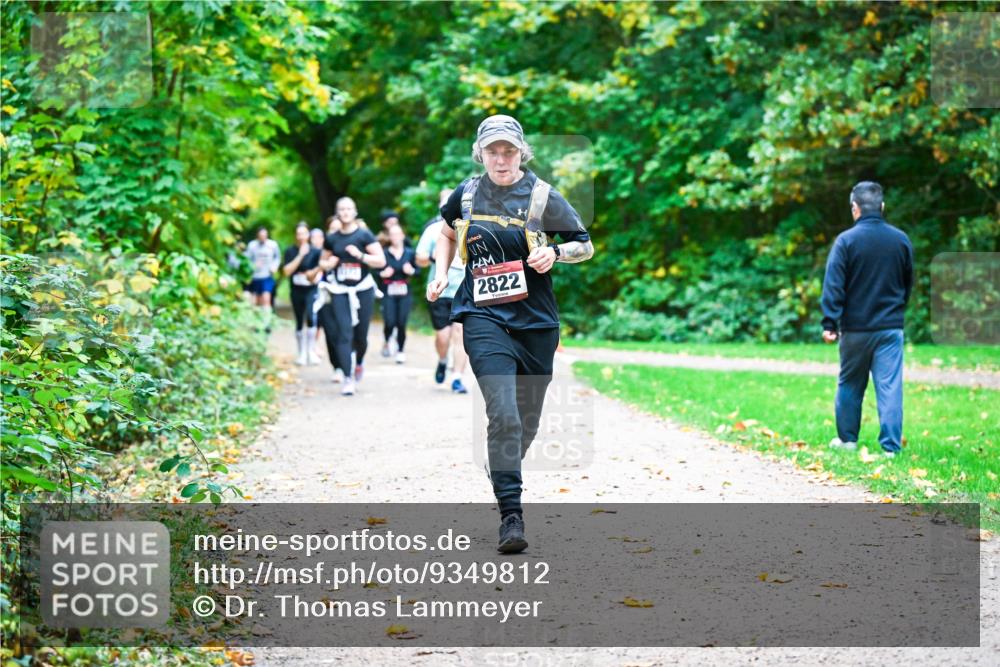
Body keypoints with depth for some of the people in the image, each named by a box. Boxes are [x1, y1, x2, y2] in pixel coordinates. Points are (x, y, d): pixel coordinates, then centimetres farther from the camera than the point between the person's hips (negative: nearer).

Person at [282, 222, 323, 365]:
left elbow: (320, 269, 8)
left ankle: (311, 350, -10)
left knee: (311, 317, -21)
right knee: (299, 322, 8)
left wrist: (314, 275, -14)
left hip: (311, 290, -2)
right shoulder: (290, 251, 1)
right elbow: (287, 270, -9)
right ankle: (302, 353, 18)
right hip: (296, 290, 2)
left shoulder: (315, 251, -1)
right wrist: (300, 255, -14)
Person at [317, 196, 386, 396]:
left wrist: (360, 255, -20)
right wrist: (328, 264, -2)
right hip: (340, 291, 2)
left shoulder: (364, 235, -3)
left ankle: (359, 362, 36)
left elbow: (381, 261, -7)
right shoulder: (331, 239, 7)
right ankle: (348, 378, -10)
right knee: (343, 333, -9)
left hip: (363, 290, -2)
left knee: (360, 335, 4)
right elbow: (323, 261, 21)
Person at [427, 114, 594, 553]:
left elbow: (586, 245, 6)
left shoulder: (542, 197, -1)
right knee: (503, 413, -19)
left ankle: (505, 477, 42)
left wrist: (555, 252, -13)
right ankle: (511, 516, -20)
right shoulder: (466, 194, 5)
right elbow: (447, 233, 26)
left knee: (527, 421, 11)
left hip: (536, 322, 1)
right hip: (484, 318, -1)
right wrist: (441, 273, 12)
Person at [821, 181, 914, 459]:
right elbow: (908, 284, 15)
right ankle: (890, 446, -4)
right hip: (891, 327, 2)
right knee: (890, 386, 0)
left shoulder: (846, 240, -9)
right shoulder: (901, 240, 3)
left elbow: (833, 285, -12)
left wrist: (829, 323, -10)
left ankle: (847, 438, 23)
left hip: (855, 328, -2)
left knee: (850, 384, 14)